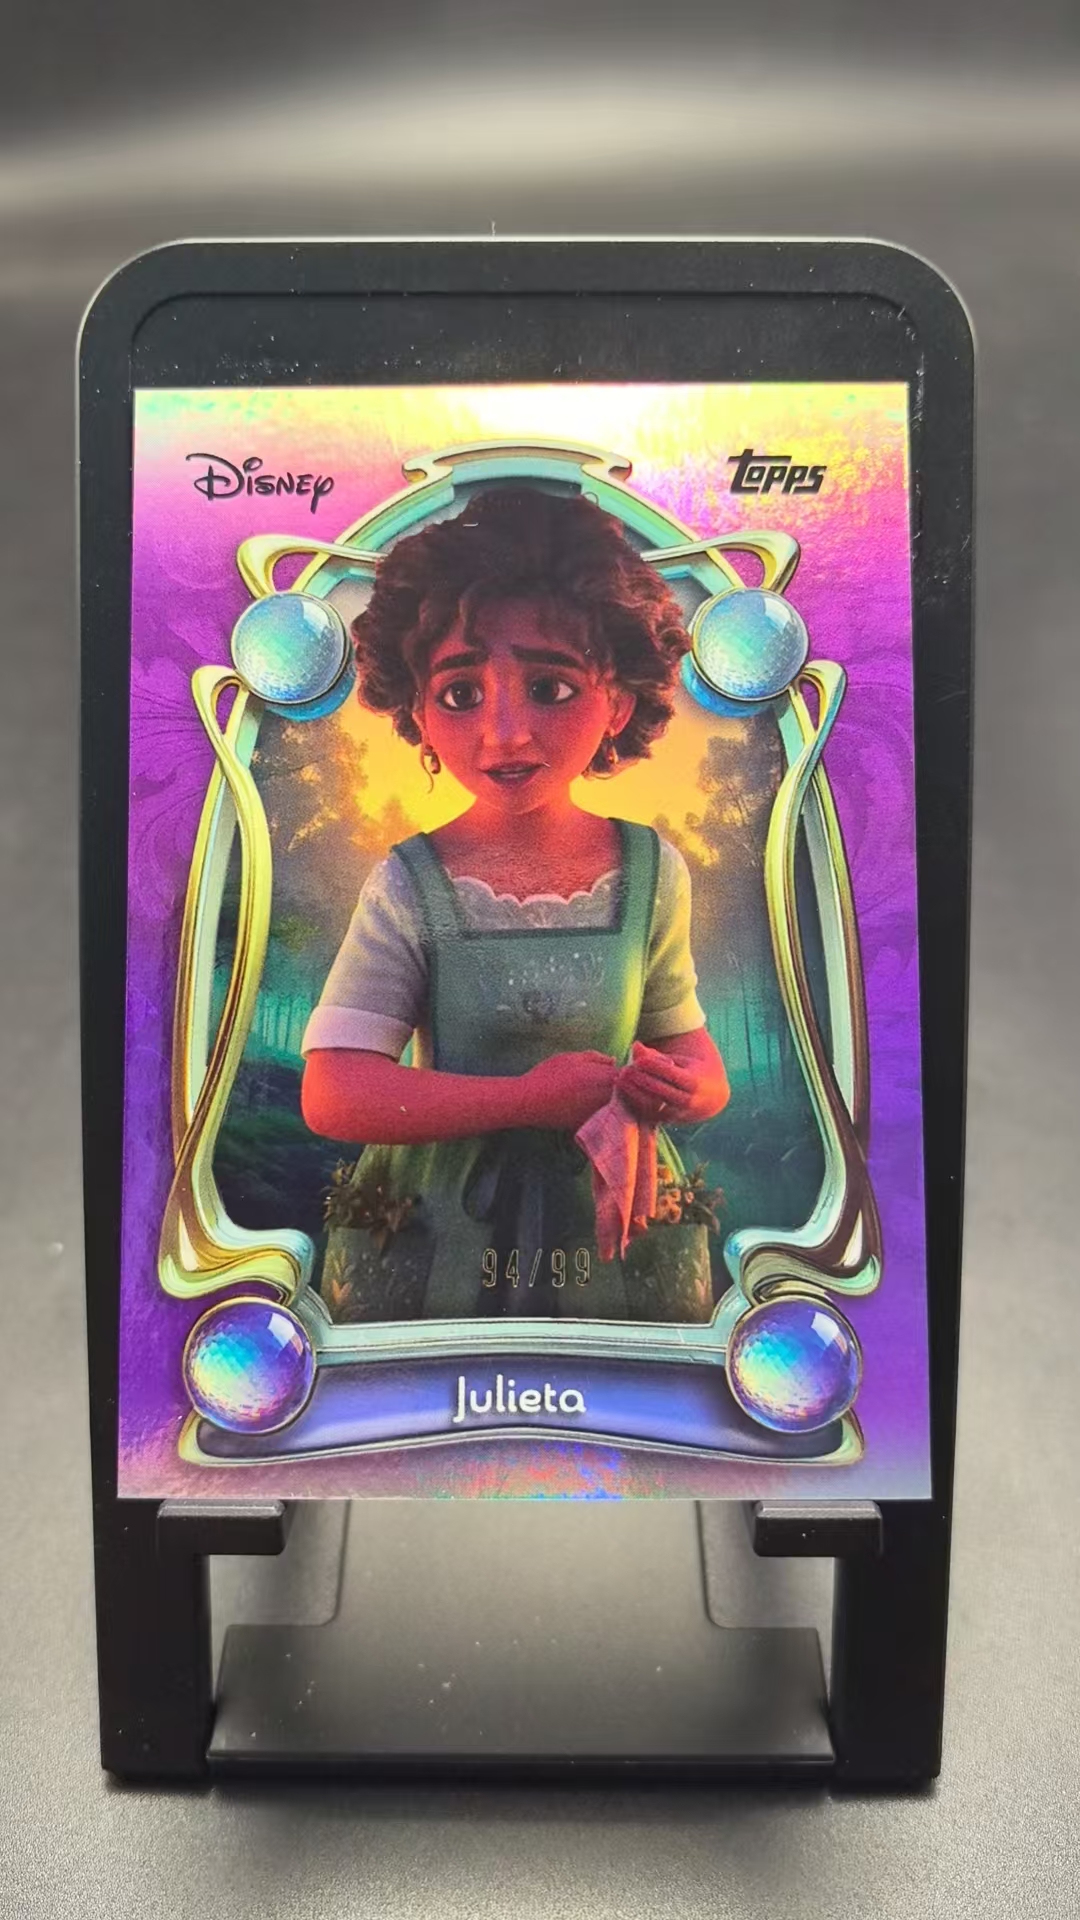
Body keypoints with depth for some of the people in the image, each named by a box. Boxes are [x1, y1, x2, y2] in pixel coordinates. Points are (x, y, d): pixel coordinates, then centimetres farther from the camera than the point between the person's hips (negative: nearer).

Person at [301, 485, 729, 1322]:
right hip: (435, 1243, -2)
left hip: (620, 1233, 2)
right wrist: (530, 1097, -25)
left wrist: (690, 1084, -19)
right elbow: (332, 1095, -19)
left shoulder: (653, 872, -7)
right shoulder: (408, 890, -14)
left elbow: (683, 1037, 5)